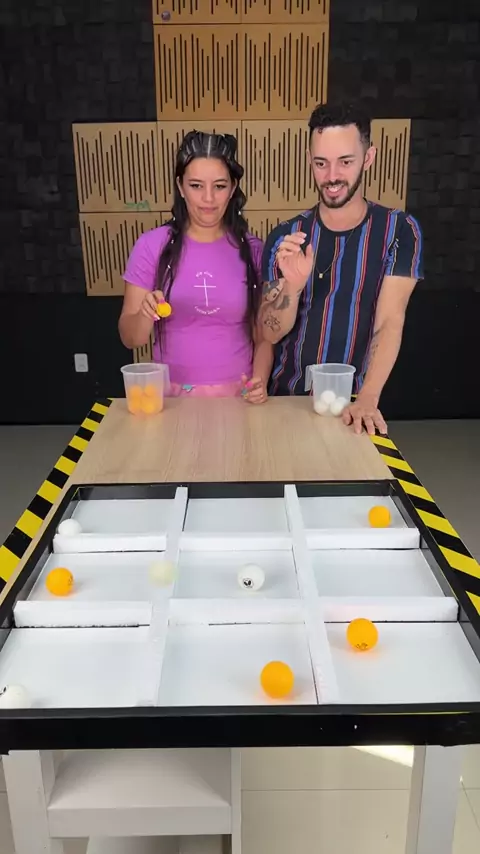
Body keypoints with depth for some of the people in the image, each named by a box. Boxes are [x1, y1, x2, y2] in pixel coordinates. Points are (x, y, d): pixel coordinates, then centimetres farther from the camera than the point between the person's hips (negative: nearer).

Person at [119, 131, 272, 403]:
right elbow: (131, 338, -2)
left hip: (237, 393, 0)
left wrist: (260, 383, -14)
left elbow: (263, 335, 3)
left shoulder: (252, 250, -2)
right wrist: (145, 315, -23)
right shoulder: (152, 245, -5)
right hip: (173, 393, 0)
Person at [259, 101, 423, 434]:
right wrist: (293, 285, -25)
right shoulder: (285, 238, -3)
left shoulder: (399, 230, -6)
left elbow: (390, 321, -16)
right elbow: (271, 333, -6)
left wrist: (367, 399, -29)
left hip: (353, 404, -1)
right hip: (288, 399, 2)